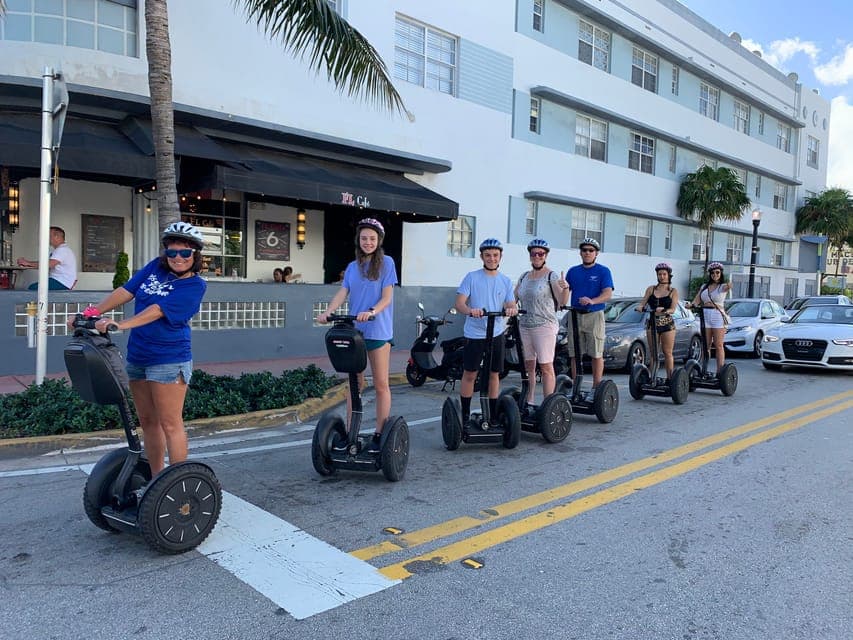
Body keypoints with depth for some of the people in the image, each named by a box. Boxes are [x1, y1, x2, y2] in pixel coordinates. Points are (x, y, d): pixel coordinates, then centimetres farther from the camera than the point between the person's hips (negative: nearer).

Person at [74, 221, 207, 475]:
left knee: (170, 424, -3)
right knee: (148, 421, 14)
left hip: (169, 361, -7)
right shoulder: (156, 267, 8)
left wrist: (120, 325, -31)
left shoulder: (195, 285, -11)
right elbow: (125, 291, 6)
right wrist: (92, 312, -4)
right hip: (137, 356, 7)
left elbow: (158, 310, -22)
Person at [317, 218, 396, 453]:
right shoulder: (352, 267, 13)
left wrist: (371, 312, -27)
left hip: (378, 331, -4)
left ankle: (379, 434, 9)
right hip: (353, 330, 5)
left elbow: (387, 297, -8)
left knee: (381, 384, 2)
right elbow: (342, 293, 3)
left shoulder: (386, 262, -1)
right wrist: (328, 312, -16)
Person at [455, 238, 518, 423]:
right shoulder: (471, 277, -3)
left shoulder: (505, 281, 8)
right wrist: (470, 310, -30)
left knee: (494, 374, 10)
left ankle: (493, 415, 21)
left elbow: (511, 304, 3)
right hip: (474, 334, -3)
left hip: (496, 333, 3)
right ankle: (464, 415, 13)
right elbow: (459, 303, -8)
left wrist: (512, 309, -22)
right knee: (469, 374, 2)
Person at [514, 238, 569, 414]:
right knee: (528, 366, 11)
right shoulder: (524, 276, 13)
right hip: (524, 326, 6)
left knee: (546, 367, -4)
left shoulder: (551, 276, -5)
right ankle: (529, 403, 19)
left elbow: (562, 302, -13)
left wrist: (565, 289, -32)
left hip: (544, 326, -6)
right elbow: (513, 298, 15)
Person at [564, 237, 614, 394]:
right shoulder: (573, 271, 14)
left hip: (594, 316, -4)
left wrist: (592, 301, -29)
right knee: (575, 354, 6)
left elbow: (608, 294, -11)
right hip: (575, 315, 4)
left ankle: (596, 387, 5)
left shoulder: (603, 271, 1)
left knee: (597, 354, -1)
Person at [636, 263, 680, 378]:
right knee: (653, 353, 3)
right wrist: (640, 307, -20)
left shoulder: (673, 291, 2)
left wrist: (664, 310, -29)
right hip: (653, 323, 2)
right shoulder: (651, 289, 10)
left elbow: (673, 309, -8)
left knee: (667, 352, -1)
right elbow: (643, 303, 3)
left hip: (667, 324, -2)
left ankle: (670, 378, 5)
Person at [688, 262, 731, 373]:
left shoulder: (722, 286, 4)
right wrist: (692, 305, -15)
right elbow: (697, 300, 8)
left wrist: (729, 287, -45)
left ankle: (720, 371, -2)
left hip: (718, 316, -3)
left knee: (718, 346, -3)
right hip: (705, 315, 3)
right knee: (705, 346, 3)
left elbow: (726, 288, -21)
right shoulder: (704, 286, 16)